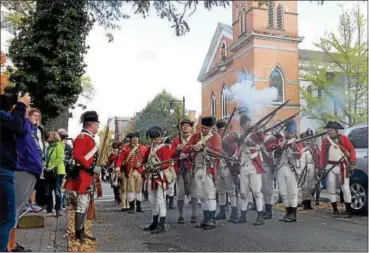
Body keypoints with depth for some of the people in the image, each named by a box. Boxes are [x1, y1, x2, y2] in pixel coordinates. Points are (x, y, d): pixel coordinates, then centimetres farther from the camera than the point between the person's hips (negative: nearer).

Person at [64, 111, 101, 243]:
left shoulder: (88, 138, 19)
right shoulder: (83, 137, -13)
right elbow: (77, 155, -24)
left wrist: (94, 169, 13)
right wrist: (91, 168, -24)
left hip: (87, 176, 11)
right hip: (83, 176, -11)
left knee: (85, 205, 14)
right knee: (82, 205, -6)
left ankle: (81, 231, 22)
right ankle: (78, 233, 1)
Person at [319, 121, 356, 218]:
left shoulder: (343, 138, -1)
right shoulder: (325, 140, 6)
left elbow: (352, 150, -1)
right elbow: (322, 154, 6)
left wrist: (352, 164, -8)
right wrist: (322, 167, 1)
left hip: (342, 166, -3)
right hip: (330, 167, 3)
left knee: (345, 188, -1)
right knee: (331, 188, 4)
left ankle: (348, 210, 9)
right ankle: (335, 210, 14)